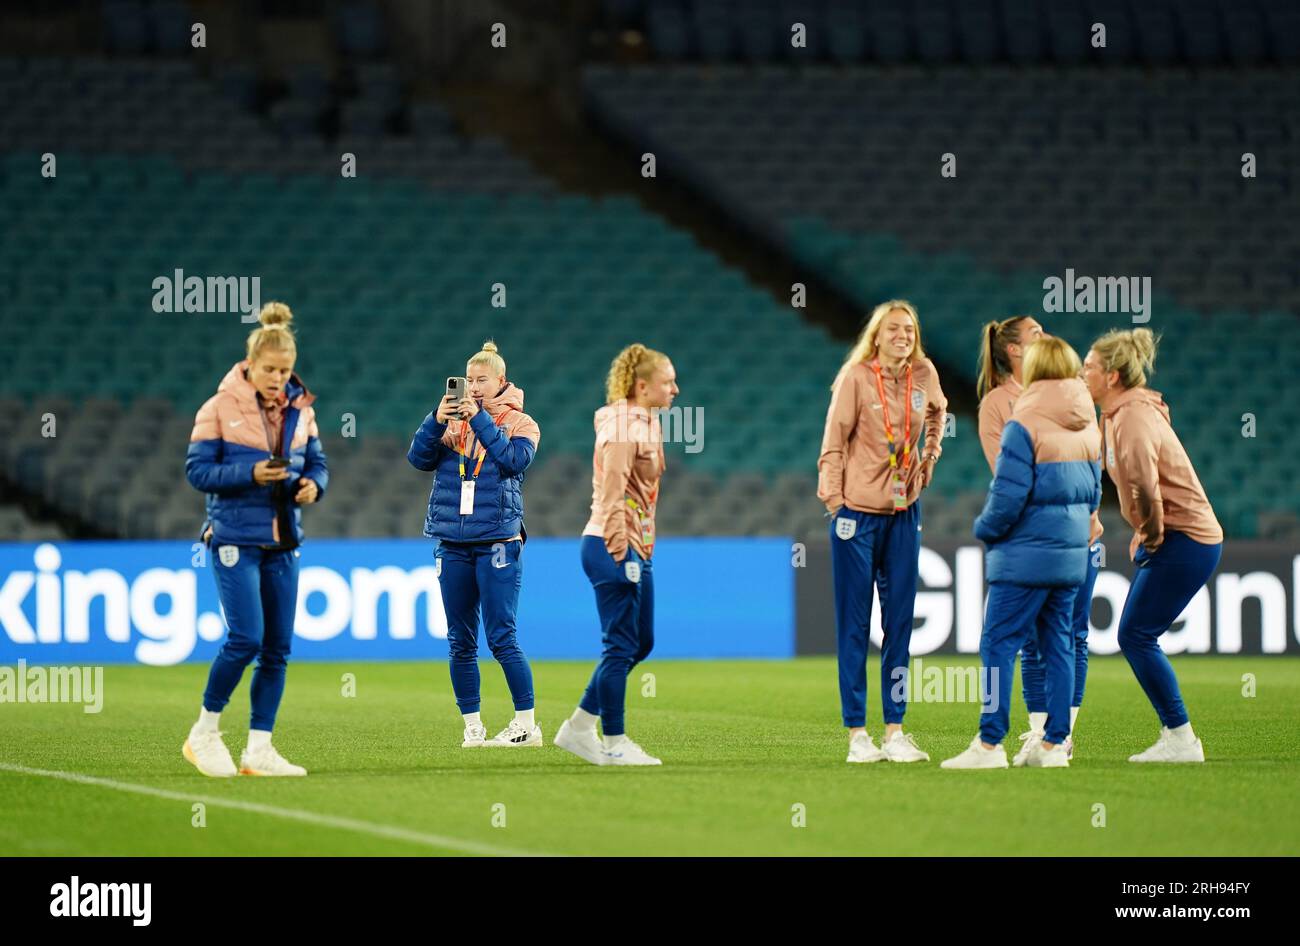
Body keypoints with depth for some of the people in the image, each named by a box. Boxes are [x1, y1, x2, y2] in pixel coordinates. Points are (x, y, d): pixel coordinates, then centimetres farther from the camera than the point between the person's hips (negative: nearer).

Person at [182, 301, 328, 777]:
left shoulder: (300, 409, 6)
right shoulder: (220, 407, -8)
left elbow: (317, 463, 15)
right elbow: (197, 471, -9)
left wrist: (313, 485, -8)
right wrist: (251, 474, -21)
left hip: (283, 541, 5)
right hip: (236, 538, -5)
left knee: (277, 648, 4)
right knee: (246, 638, -14)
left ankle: (259, 749, 10)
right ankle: (204, 732, 4)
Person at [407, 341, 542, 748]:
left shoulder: (520, 422, 3)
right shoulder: (454, 419, 12)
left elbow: (514, 459, -15)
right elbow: (419, 458, 2)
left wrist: (479, 420, -16)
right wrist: (436, 421, -12)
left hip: (497, 543, -4)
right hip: (452, 544, 4)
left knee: (502, 639, -8)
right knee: (460, 642, 5)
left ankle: (527, 724, -2)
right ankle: (472, 726, 11)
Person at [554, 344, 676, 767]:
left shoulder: (646, 422, 15)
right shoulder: (622, 426, -15)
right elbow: (612, 489, -22)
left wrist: (642, 547, 15)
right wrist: (619, 550, -26)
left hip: (636, 547, 10)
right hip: (614, 546, -10)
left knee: (640, 643, 15)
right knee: (621, 646, -4)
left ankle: (578, 728, 21)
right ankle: (613, 743, 4)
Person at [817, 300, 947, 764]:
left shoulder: (924, 375, 4)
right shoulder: (855, 378, -10)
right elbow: (834, 441, -9)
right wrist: (832, 495, -15)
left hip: (904, 511, 5)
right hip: (858, 512, -5)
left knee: (900, 623, 6)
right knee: (854, 625, 0)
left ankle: (894, 731, 11)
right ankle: (857, 734, 2)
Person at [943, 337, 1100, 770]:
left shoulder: (1024, 426, -14)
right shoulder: (1088, 427, 8)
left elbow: (1008, 495, -16)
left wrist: (985, 529, 1)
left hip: (1026, 554, -7)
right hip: (1072, 553, 7)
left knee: (999, 643, -4)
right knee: (1057, 644, 11)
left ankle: (990, 743, -8)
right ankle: (1054, 742, 11)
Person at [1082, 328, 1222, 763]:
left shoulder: (1134, 417, -18)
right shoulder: (1118, 414, 14)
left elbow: (1143, 483, -29)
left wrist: (1151, 534, -15)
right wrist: (1144, 533, 15)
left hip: (1185, 542, -10)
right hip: (1166, 538, 10)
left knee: (1136, 636, -9)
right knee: (1137, 637, 9)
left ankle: (1180, 739, -5)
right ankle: (1175, 737, 12)